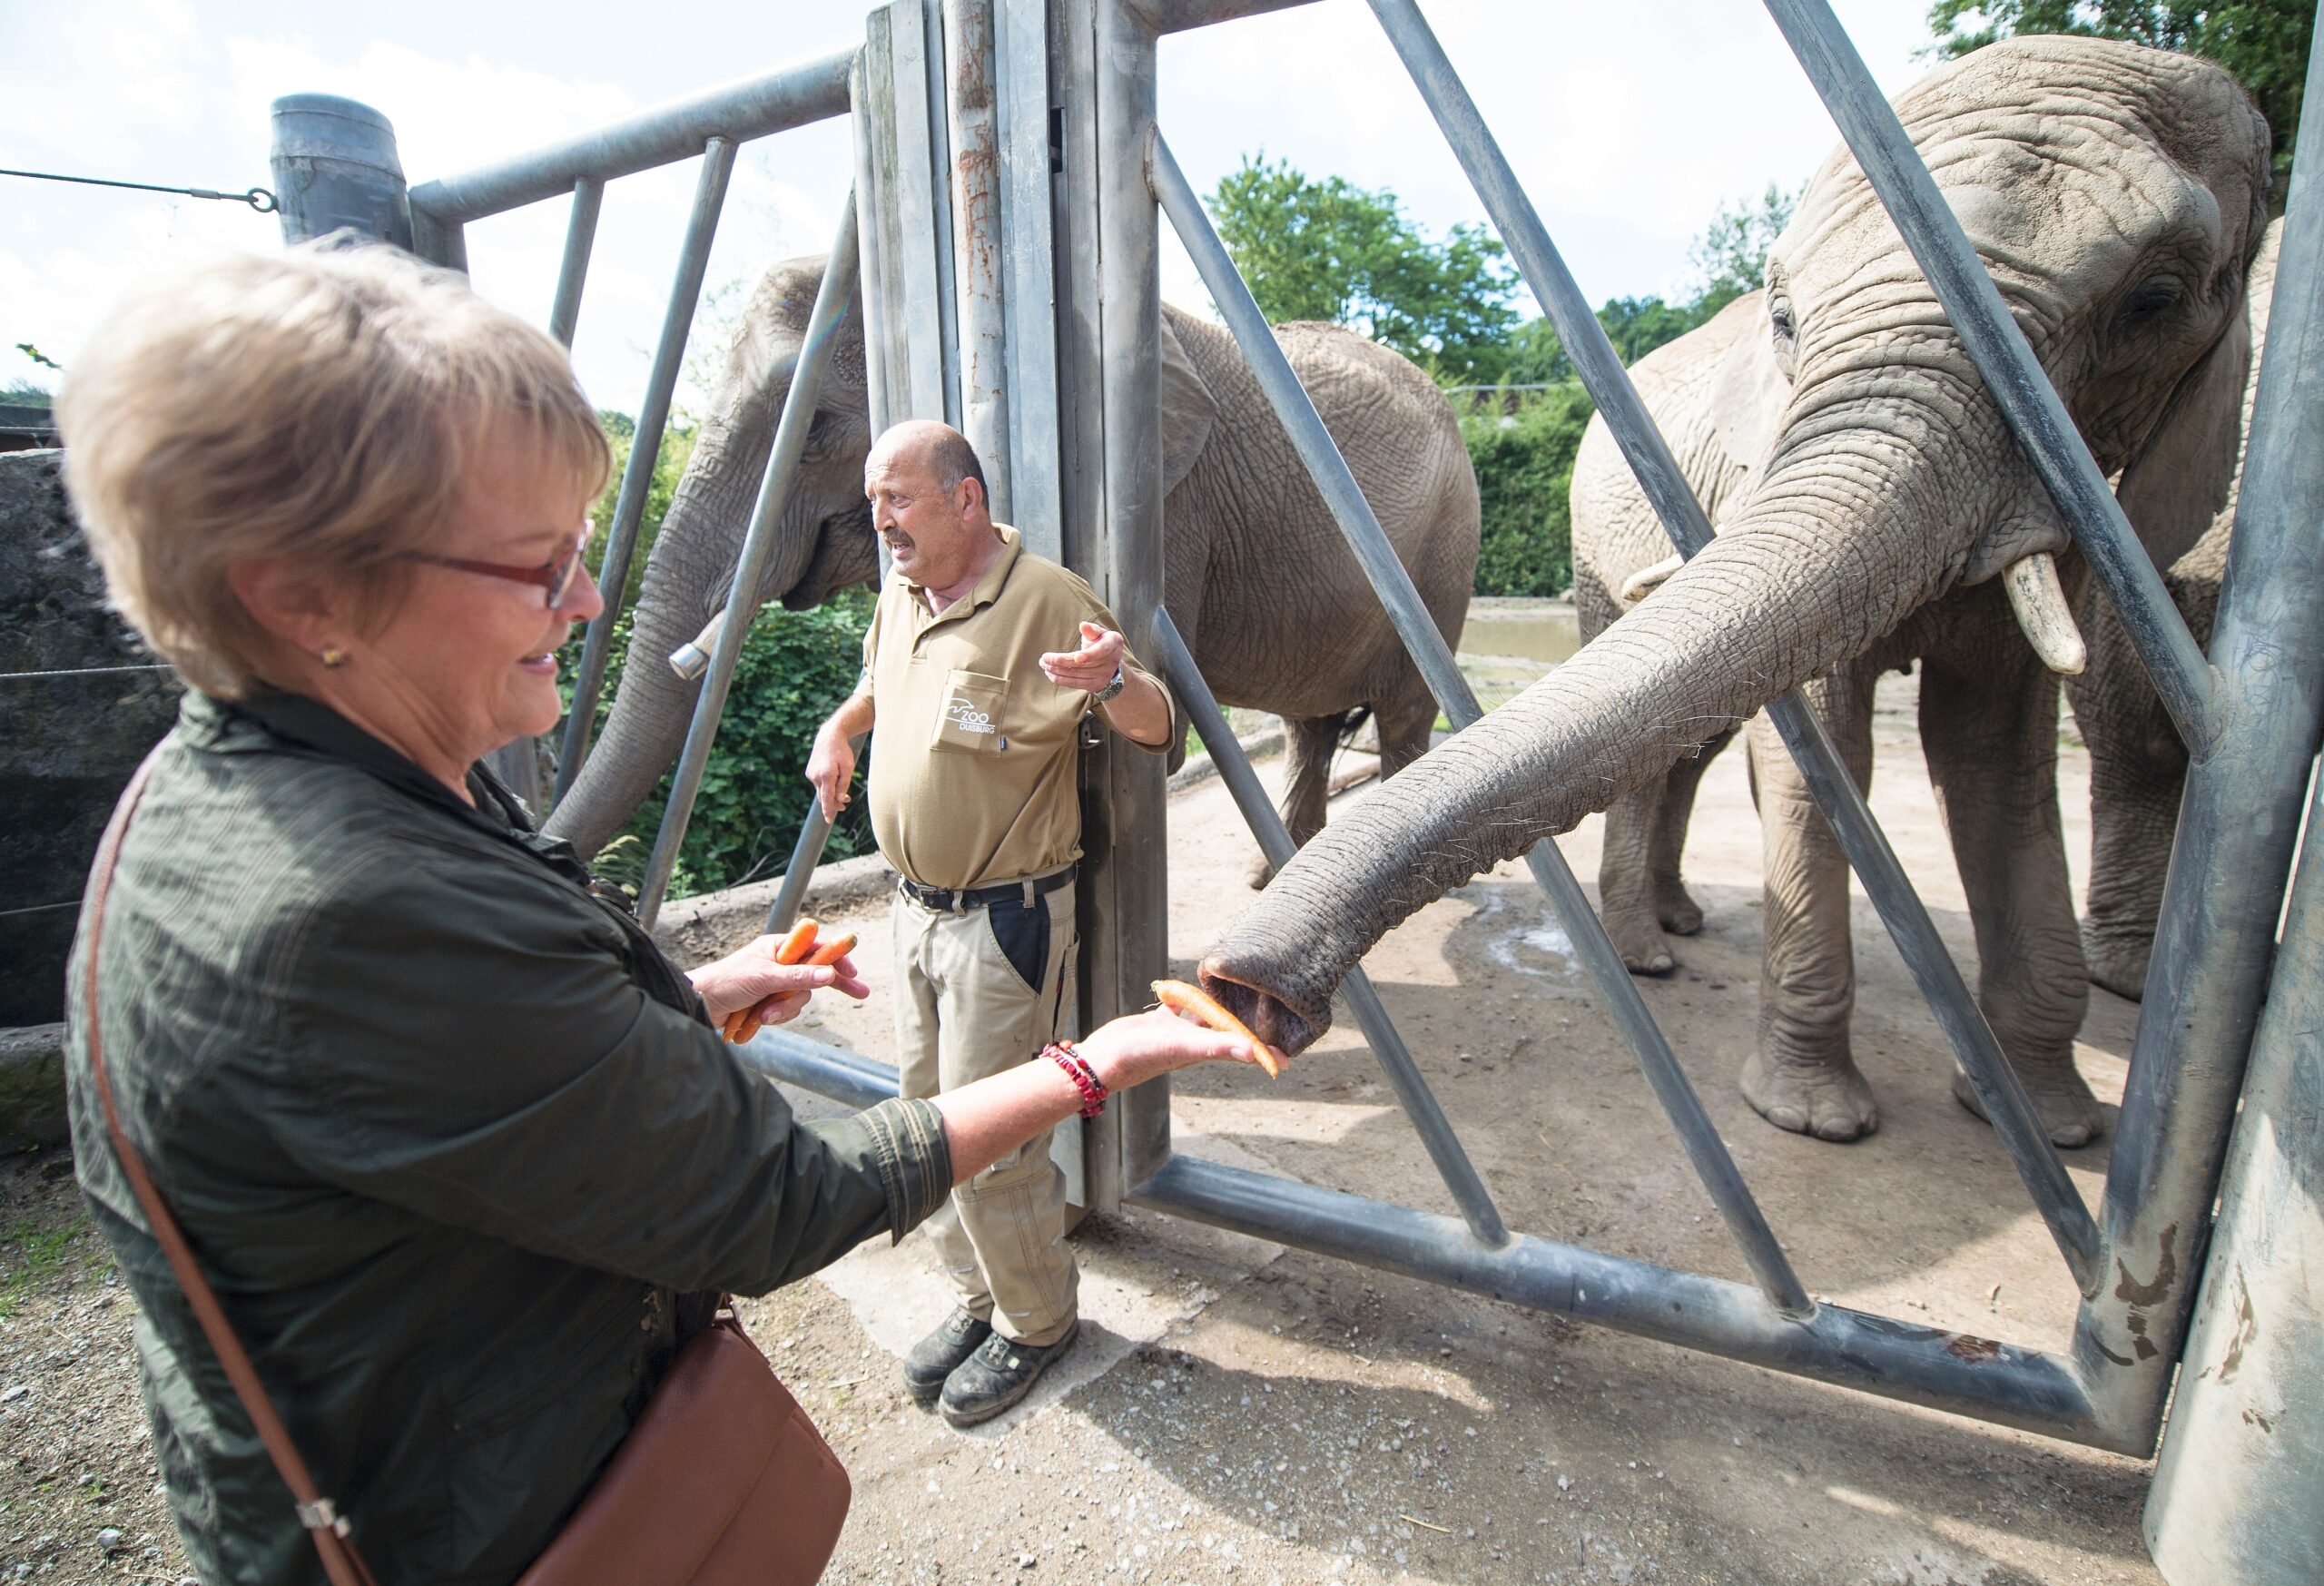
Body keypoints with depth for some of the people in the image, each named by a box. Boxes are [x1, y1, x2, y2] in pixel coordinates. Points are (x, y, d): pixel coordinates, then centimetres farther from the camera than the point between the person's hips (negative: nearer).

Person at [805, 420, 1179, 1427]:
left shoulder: (1047, 600, -16)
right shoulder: (897, 599, 8)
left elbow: (1157, 730, -18)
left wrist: (1113, 682, -39)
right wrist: (838, 730, 13)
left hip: (1006, 918, -8)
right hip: (916, 904, 9)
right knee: (926, 1115, 18)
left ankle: (1034, 1324, 27)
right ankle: (980, 1297, 39)